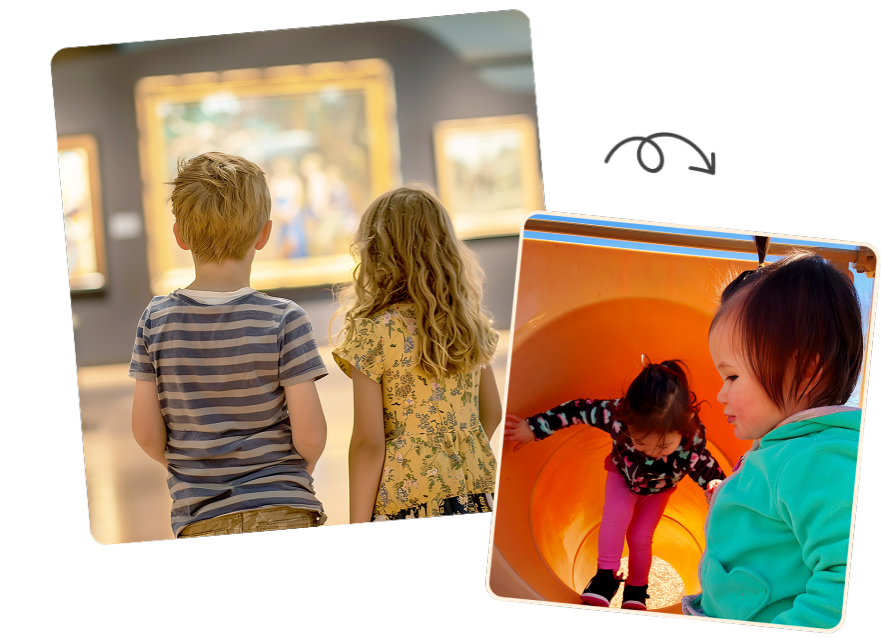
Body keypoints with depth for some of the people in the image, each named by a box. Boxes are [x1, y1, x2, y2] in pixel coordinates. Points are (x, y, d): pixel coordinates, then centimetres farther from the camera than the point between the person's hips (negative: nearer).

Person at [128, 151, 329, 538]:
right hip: (283, 517, -2)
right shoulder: (284, 320, -10)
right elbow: (310, 435, -10)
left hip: (198, 522, 2)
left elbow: (147, 433, 0)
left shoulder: (157, 320, -2)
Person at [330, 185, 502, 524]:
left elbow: (368, 442, -10)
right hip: (478, 501, 6)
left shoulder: (374, 331, -9)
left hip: (407, 501, -6)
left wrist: (357, 536, -5)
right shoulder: (471, 323, 8)